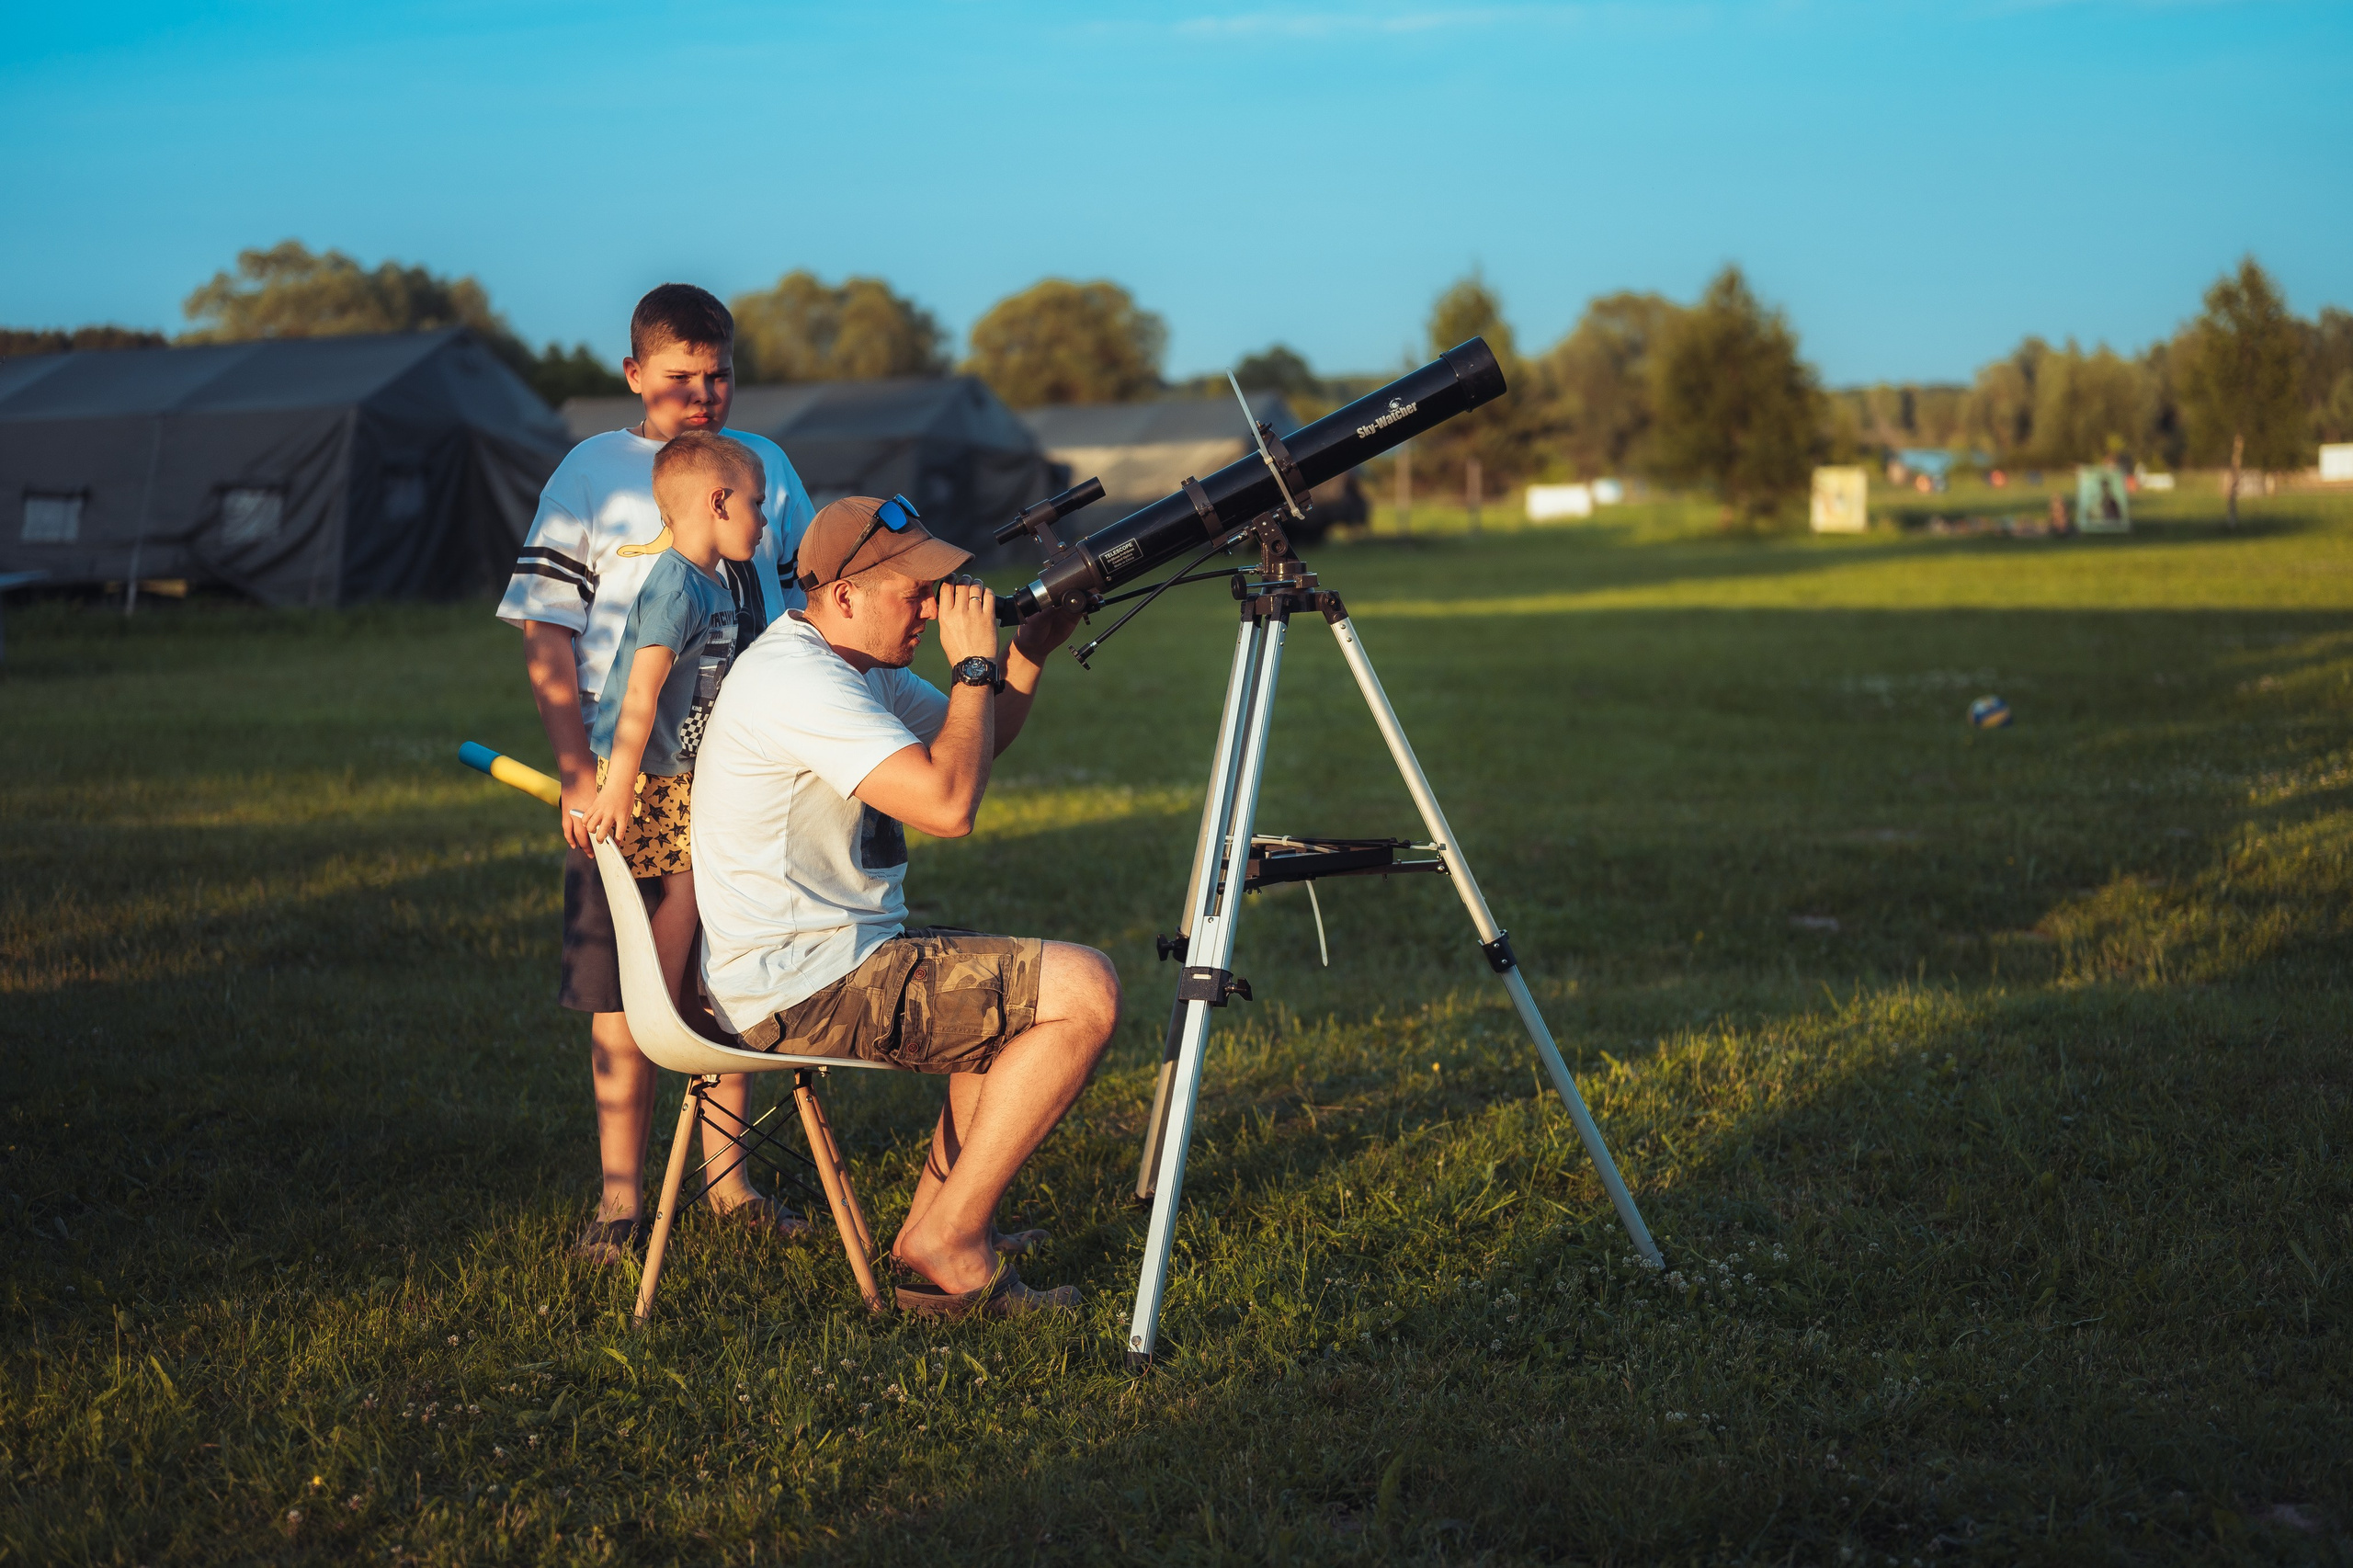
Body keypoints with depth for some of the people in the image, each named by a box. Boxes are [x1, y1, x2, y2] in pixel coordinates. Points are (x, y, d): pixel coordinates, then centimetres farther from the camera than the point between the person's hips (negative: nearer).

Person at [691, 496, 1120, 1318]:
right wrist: (972, 665, -17)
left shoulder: (858, 665, 12)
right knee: (1086, 992, -14)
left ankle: (935, 1222, 23)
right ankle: (947, 1247, -7)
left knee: (1028, 987, 27)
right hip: (805, 992, -11)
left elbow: (973, 745, 25)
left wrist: (1031, 652, 8)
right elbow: (947, 802, -29)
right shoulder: (798, 679, -20)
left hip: (837, 957, 11)